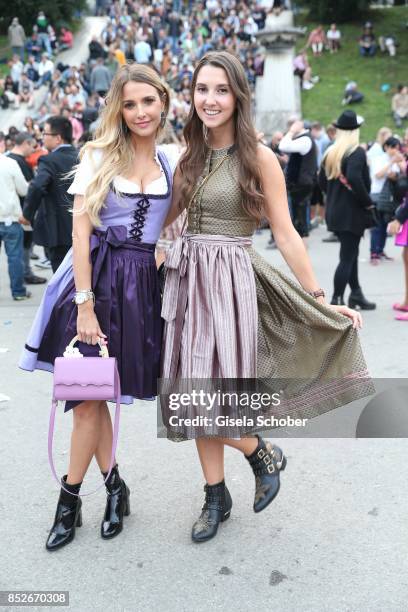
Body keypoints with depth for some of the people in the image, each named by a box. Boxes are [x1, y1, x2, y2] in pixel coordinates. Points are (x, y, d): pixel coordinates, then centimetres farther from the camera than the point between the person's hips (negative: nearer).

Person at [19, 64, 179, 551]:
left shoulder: (173, 163, 8)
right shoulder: (99, 156, 0)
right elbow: (81, 233, -6)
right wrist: (85, 304, -13)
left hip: (143, 285, 1)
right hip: (96, 277, -1)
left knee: (91, 395, 5)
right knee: (89, 394, 3)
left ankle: (70, 500, 20)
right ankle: (113, 485, 25)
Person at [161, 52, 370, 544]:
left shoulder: (258, 157, -5)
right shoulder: (188, 156, 8)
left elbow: (285, 235, -4)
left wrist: (320, 298, -5)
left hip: (230, 280, -5)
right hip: (187, 279, 5)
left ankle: (264, 455, 26)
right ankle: (216, 496, 26)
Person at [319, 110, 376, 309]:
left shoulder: (330, 152, 8)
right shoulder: (357, 152, -13)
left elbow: (322, 180, 12)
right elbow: (354, 179, -27)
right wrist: (367, 202, -16)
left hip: (334, 211, 8)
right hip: (352, 212, -8)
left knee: (350, 253, 18)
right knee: (347, 257, -3)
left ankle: (356, 294, 28)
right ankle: (337, 300, -2)